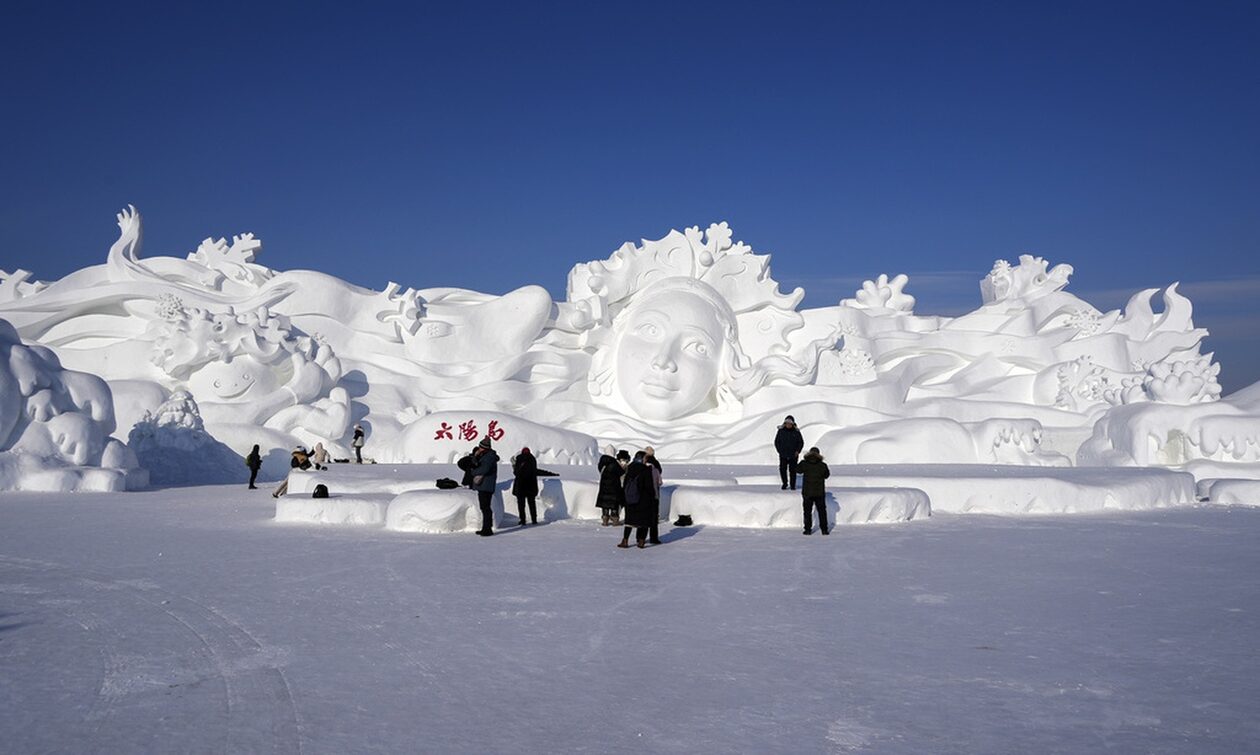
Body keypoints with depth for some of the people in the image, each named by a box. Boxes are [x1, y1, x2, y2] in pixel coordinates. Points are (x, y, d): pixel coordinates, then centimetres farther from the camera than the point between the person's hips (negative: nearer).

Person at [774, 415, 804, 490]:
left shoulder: (796, 432, -2)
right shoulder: (781, 431, -1)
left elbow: (801, 442, 7)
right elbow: (776, 442, 8)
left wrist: (797, 451, -4)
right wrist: (779, 451, 0)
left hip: (793, 455, -1)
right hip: (783, 455, 1)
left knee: (792, 470, 1)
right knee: (782, 469, -1)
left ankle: (793, 485, 14)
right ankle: (785, 483, 18)